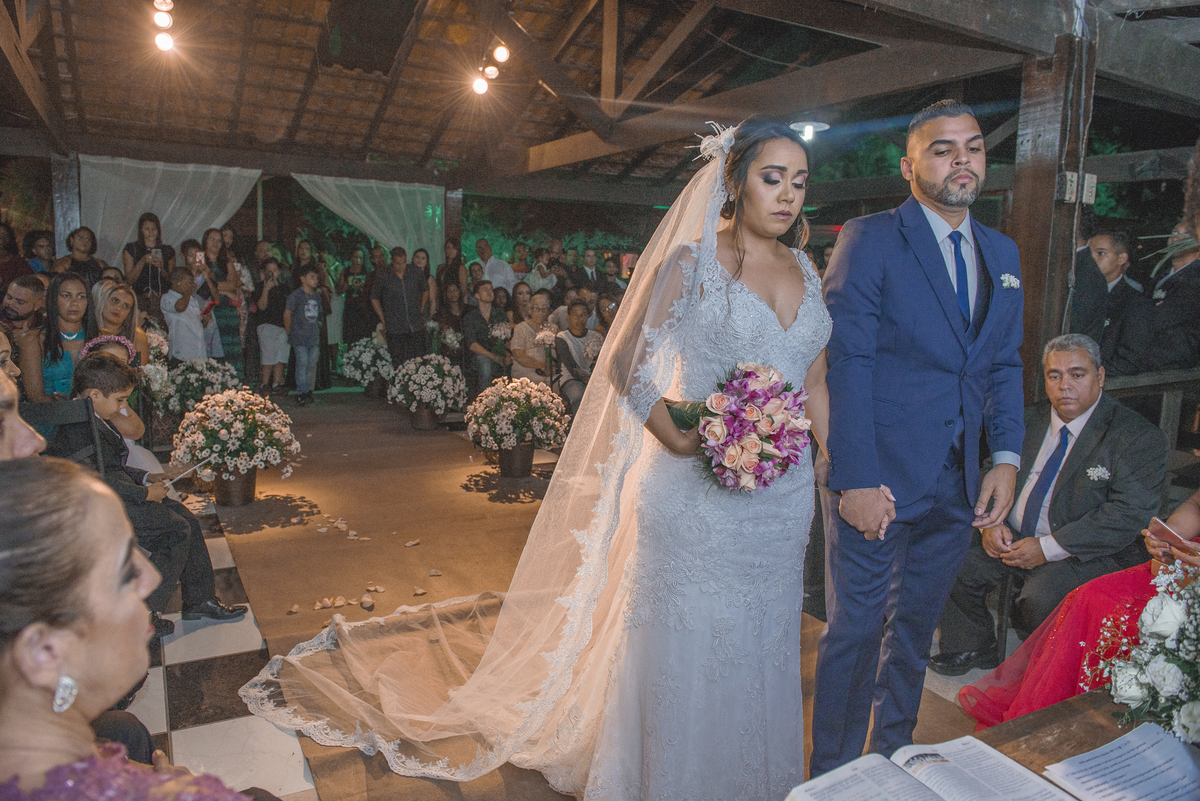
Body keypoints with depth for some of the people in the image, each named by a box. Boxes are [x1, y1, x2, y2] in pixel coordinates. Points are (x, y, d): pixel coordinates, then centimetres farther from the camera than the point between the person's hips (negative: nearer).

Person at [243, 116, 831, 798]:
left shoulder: (805, 270, 10)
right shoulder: (691, 260, -7)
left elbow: (813, 384, 13)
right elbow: (626, 363, -6)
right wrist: (681, 441, -16)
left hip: (784, 496, 6)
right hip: (699, 495, -5)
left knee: (761, 650, 19)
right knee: (685, 652, 8)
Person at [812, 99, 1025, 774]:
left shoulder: (1002, 252, 13)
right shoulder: (868, 240, -7)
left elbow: (1005, 365, 15)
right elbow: (846, 364, -13)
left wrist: (1007, 459, 2)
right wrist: (855, 479, -19)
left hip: (959, 486, 6)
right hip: (879, 479, -6)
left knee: (916, 626, 19)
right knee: (856, 629, 4)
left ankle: (894, 756, 38)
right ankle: (834, 773, 24)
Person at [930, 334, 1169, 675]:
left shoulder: (1140, 438, -8)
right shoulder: (1029, 421, 9)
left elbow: (1130, 514, -17)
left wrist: (1049, 548, -23)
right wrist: (992, 521, -10)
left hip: (1089, 554, -5)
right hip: (1011, 539, 6)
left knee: (1041, 597, -32)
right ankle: (972, 647, 13)